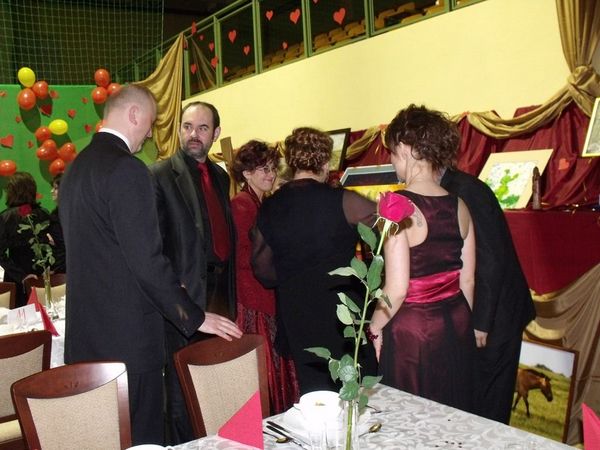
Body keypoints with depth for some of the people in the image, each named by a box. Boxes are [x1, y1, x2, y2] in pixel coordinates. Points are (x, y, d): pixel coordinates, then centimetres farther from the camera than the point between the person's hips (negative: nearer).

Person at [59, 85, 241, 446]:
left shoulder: (75, 168, 12)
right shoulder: (128, 170, -17)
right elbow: (147, 259, -21)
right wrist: (194, 317, -11)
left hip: (85, 333, 9)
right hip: (127, 336, -9)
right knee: (141, 438, 4)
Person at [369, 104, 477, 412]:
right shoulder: (459, 206, -1)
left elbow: (396, 289, -21)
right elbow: (468, 280, 6)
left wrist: (375, 328, -4)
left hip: (411, 330, -6)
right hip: (456, 326, 6)